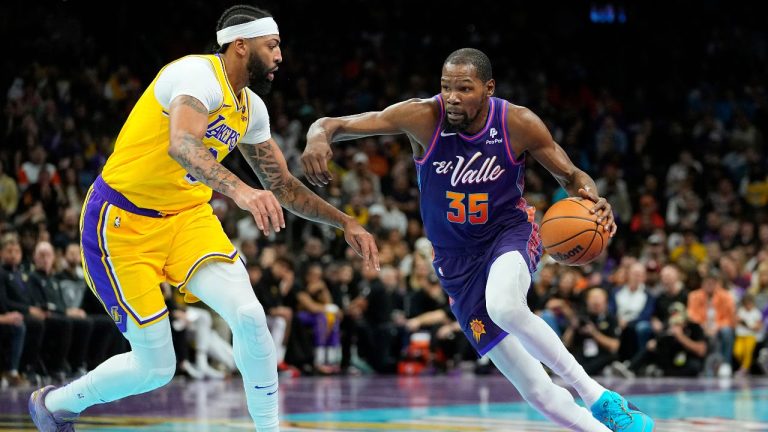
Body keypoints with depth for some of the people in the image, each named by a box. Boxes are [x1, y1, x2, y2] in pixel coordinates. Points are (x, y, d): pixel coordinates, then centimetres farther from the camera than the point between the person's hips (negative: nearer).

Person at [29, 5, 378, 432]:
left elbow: (283, 186, 17)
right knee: (156, 368, -4)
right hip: (124, 220, -7)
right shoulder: (200, 76, -21)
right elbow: (182, 145, -41)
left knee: (249, 316, -18)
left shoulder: (252, 108, 6)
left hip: (187, 216, 7)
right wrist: (239, 190, -55)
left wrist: (346, 223, 11)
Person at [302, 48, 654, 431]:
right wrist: (318, 138, -42)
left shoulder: (519, 124, -14)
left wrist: (591, 198, -24)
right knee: (534, 390, -4)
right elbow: (332, 125, -18)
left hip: (510, 232, -2)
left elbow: (571, 175, 0)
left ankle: (597, 397, -22)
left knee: (505, 307, -39)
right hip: (458, 262, 2)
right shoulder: (422, 118, -17)